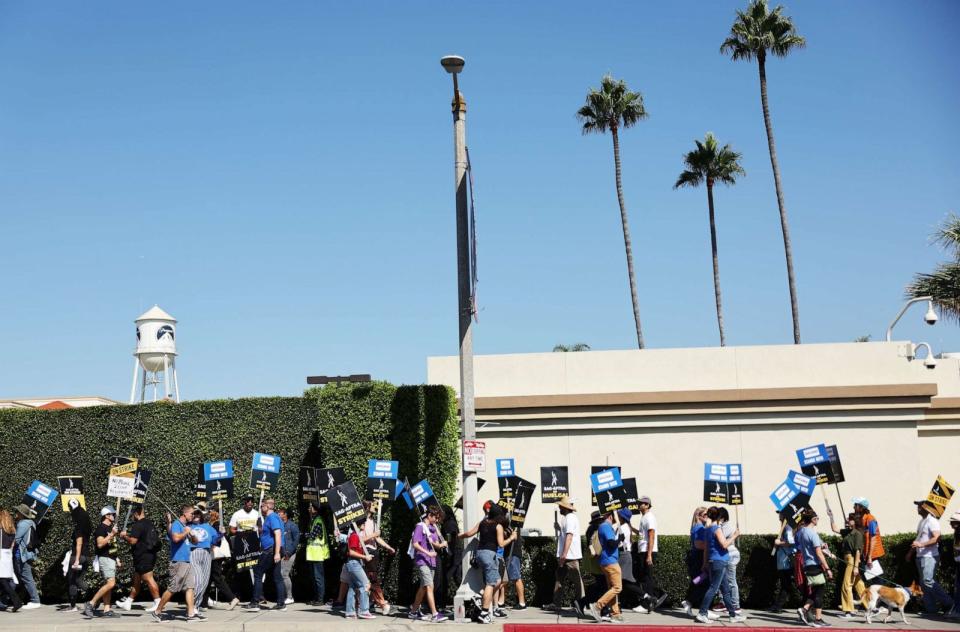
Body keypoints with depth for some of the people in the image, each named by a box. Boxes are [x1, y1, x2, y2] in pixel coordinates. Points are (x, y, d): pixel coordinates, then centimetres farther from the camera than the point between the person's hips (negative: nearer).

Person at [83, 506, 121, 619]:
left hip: (111, 558, 10)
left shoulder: (111, 527, 18)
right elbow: (100, 544, -23)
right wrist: (112, 535, -28)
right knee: (110, 583, -19)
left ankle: (106, 610, 7)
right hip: (104, 558, -10)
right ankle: (91, 604, -14)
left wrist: (116, 559, 24)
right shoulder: (101, 528, -11)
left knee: (108, 584, 7)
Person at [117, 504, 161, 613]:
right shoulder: (149, 524, 15)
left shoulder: (138, 525, -14)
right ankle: (128, 602, 25)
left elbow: (133, 541, -18)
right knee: (137, 580, 16)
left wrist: (124, 536, 1)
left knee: (148, 579, -9)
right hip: (150, 555, 10)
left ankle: (158, 602, -10)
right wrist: (128, 534, 25)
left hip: (143, 557, -10)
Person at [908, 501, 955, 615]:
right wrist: (911, 552, 25)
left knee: (928, 581, -16)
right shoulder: (921, 521, 18)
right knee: (923, 582, 6)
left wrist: (921, 544, -29)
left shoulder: (932, 521, -11)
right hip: (920, 556, 9)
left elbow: (936, 538, -21)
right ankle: (930, 608, 9)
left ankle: (947, 602, -5)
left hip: (930, 556, -9)